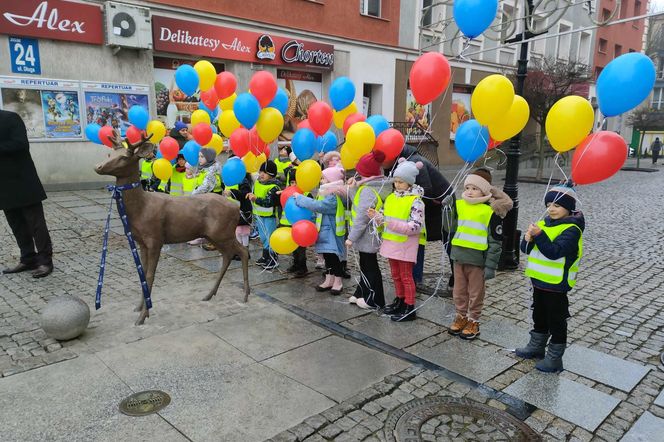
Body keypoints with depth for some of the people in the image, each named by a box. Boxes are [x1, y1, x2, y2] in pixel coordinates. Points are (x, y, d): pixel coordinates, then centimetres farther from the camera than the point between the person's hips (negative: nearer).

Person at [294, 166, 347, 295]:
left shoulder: (333, 197, -21)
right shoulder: (327, 193, 10)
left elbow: (316, 206, -30)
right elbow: (320, 212, 17)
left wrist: (299, 198, -22)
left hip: (332, 232, -9)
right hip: (325, 231, 9)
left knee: (333, 256, 0)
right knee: (327, 256, 15)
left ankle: (338, 281, 13)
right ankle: (329, 279, 25)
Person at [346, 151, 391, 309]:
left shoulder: (368, 190, -23)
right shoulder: (380, 187, 6)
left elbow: (362, 218, -24)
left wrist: (351, 237, -19)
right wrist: (356, 187, 8)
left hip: (367, 236, -9)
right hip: (371, 235, 9)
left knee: (369, 267, 3)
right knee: (366, 265, 19)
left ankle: (374, 300, 15)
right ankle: (362, 294, 32)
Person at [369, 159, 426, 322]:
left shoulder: (416, 201, -15)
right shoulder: (391, 197, 6)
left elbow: (415, 227, -21)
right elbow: (386, 219, 15)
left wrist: (393, 223, -29)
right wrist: (377, 217, -7)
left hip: (405, 244, -7)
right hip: (391, 242, 7)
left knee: (406, 276, 4)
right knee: (395, 275, 18)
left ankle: (410, 308, 15)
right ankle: (399, 301, 34)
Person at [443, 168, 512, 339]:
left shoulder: (491, 211, -11)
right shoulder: (459, 205, 3)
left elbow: (496, 241, -8)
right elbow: (450, 228, 3)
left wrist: (491, 266, -9)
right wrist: (447, 210, -10)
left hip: (477, 260, -4)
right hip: (459, 256, 5)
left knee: (475, 292, 11)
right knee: (459, 290, 17)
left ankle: (473, 321, 26)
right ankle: (461, 316, 34)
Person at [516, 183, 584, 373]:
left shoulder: (571, 229, -17)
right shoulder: (545, 223, 7)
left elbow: (554, 251, -29)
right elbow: (526, 249, 6)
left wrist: (539, 235, -36)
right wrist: (528, 239, -14)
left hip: (556, 284, -8)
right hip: (539, 280, 8)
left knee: (556, 321, 5)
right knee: (539, 315, 22)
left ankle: (554, 358, 17)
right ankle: (536, 347, 38)